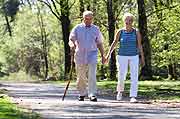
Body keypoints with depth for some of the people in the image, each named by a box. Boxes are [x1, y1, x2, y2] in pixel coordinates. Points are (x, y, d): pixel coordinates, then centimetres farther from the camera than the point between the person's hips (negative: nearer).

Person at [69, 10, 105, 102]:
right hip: (80, 55, 1)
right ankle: (82, 94, 25)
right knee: (81, 77, 8)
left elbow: (99, 43, 14)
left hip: (92, 54, -1)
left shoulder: (96, 29, 8)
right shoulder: (77, 28, 4)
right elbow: (71, 39, -2)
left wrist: (102, 56, 12)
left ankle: (92, 95, -18)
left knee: (92, 75, -16)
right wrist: (72, 44, -26)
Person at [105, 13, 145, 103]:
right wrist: (108, 55, 3)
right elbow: (114, 43, 7)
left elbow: (139, 45, 1)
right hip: (122, 56, 0)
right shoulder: (120, 32, 0)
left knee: (134, 77, -9)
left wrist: (142, 58, -2)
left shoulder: (136, 32, 0)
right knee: (121, 77, -1)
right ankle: (120, 90, 30)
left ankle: (133, 97, -8)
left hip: (134, 57, 0)